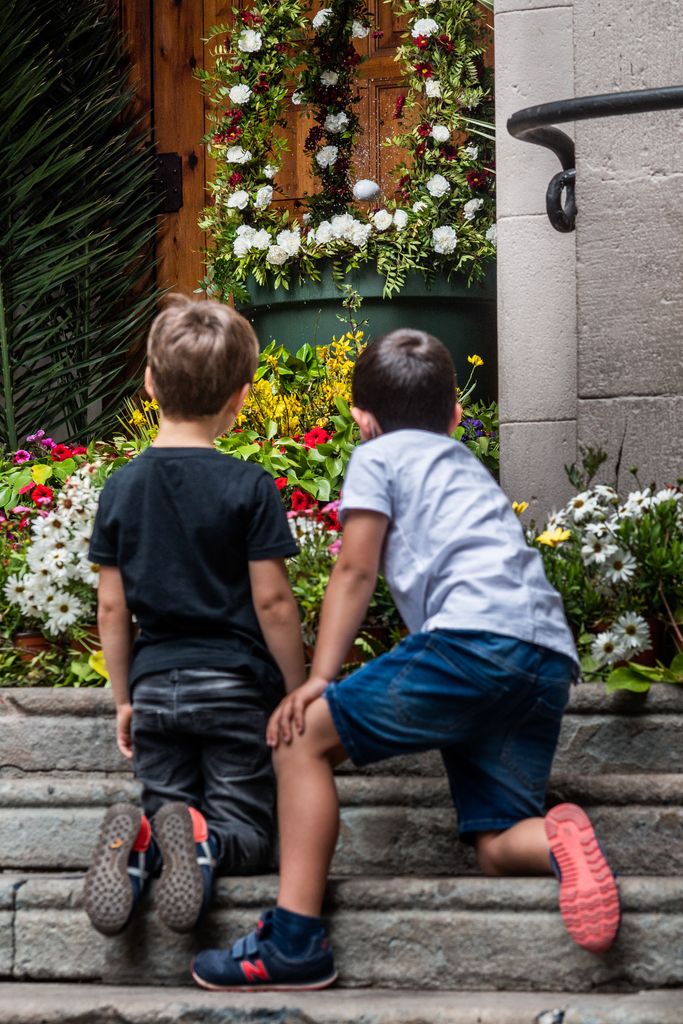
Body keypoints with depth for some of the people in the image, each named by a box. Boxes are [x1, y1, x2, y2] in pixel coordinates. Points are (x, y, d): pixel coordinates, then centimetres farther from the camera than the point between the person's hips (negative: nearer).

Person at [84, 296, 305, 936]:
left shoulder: (120, 488, 1)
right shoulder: (250, 487, -10)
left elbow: (112, 607, 4)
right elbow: (271, 601, -9)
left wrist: (124, 699, 15)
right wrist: (299, 691, 2)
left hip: (155, 686, 3)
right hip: (235, 685, -3)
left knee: (169, 813, 15)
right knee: (245, 834, 7)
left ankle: (137, 840, -20)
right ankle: (202, 840, -28)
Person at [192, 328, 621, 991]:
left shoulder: (379, 455, 16)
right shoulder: (470, 468, 36)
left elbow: (354, 571, 6)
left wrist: (319, 679, 2)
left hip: (478, 637, -7)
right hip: (552, 659, 7)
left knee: (304, 735, -2)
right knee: (498, 847, 12)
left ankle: (296, 938, -14)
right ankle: (557, 840, -23)